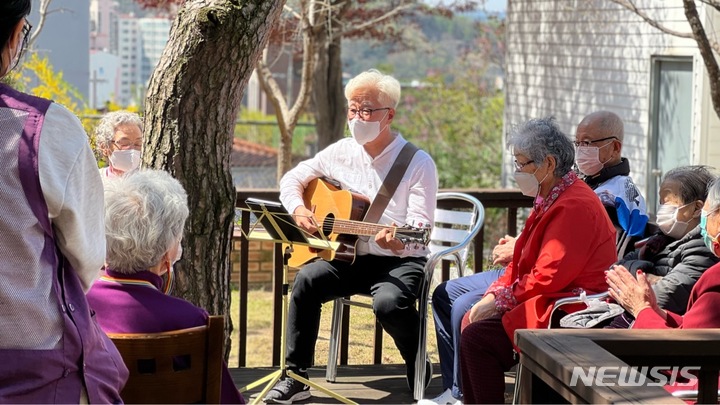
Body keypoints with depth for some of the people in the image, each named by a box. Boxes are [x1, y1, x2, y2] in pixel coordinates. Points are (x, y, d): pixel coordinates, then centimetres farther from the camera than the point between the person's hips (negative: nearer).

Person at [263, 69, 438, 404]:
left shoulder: (418, 163, -9)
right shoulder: (341, 153, 5)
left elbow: (421, 227, -16)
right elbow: (292, 178, 16)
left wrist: (400, 242, -39)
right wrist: (298, 209, -5)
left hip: (401, 261, -4)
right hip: (349, 256, 4)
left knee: (389, 301, -35)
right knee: (307, 279, -25)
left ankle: (420, 373, -6)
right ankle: (296, 377, -15)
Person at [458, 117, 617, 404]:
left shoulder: (574, 207, -20)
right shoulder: (550, 199, 15)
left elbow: (549, 276, -24)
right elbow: (524, 262, 16)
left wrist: (500, 301, -14)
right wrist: (493, 296, 2)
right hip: (549, 303, 11)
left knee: (477, 338, -20)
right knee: (471, 322, 8)